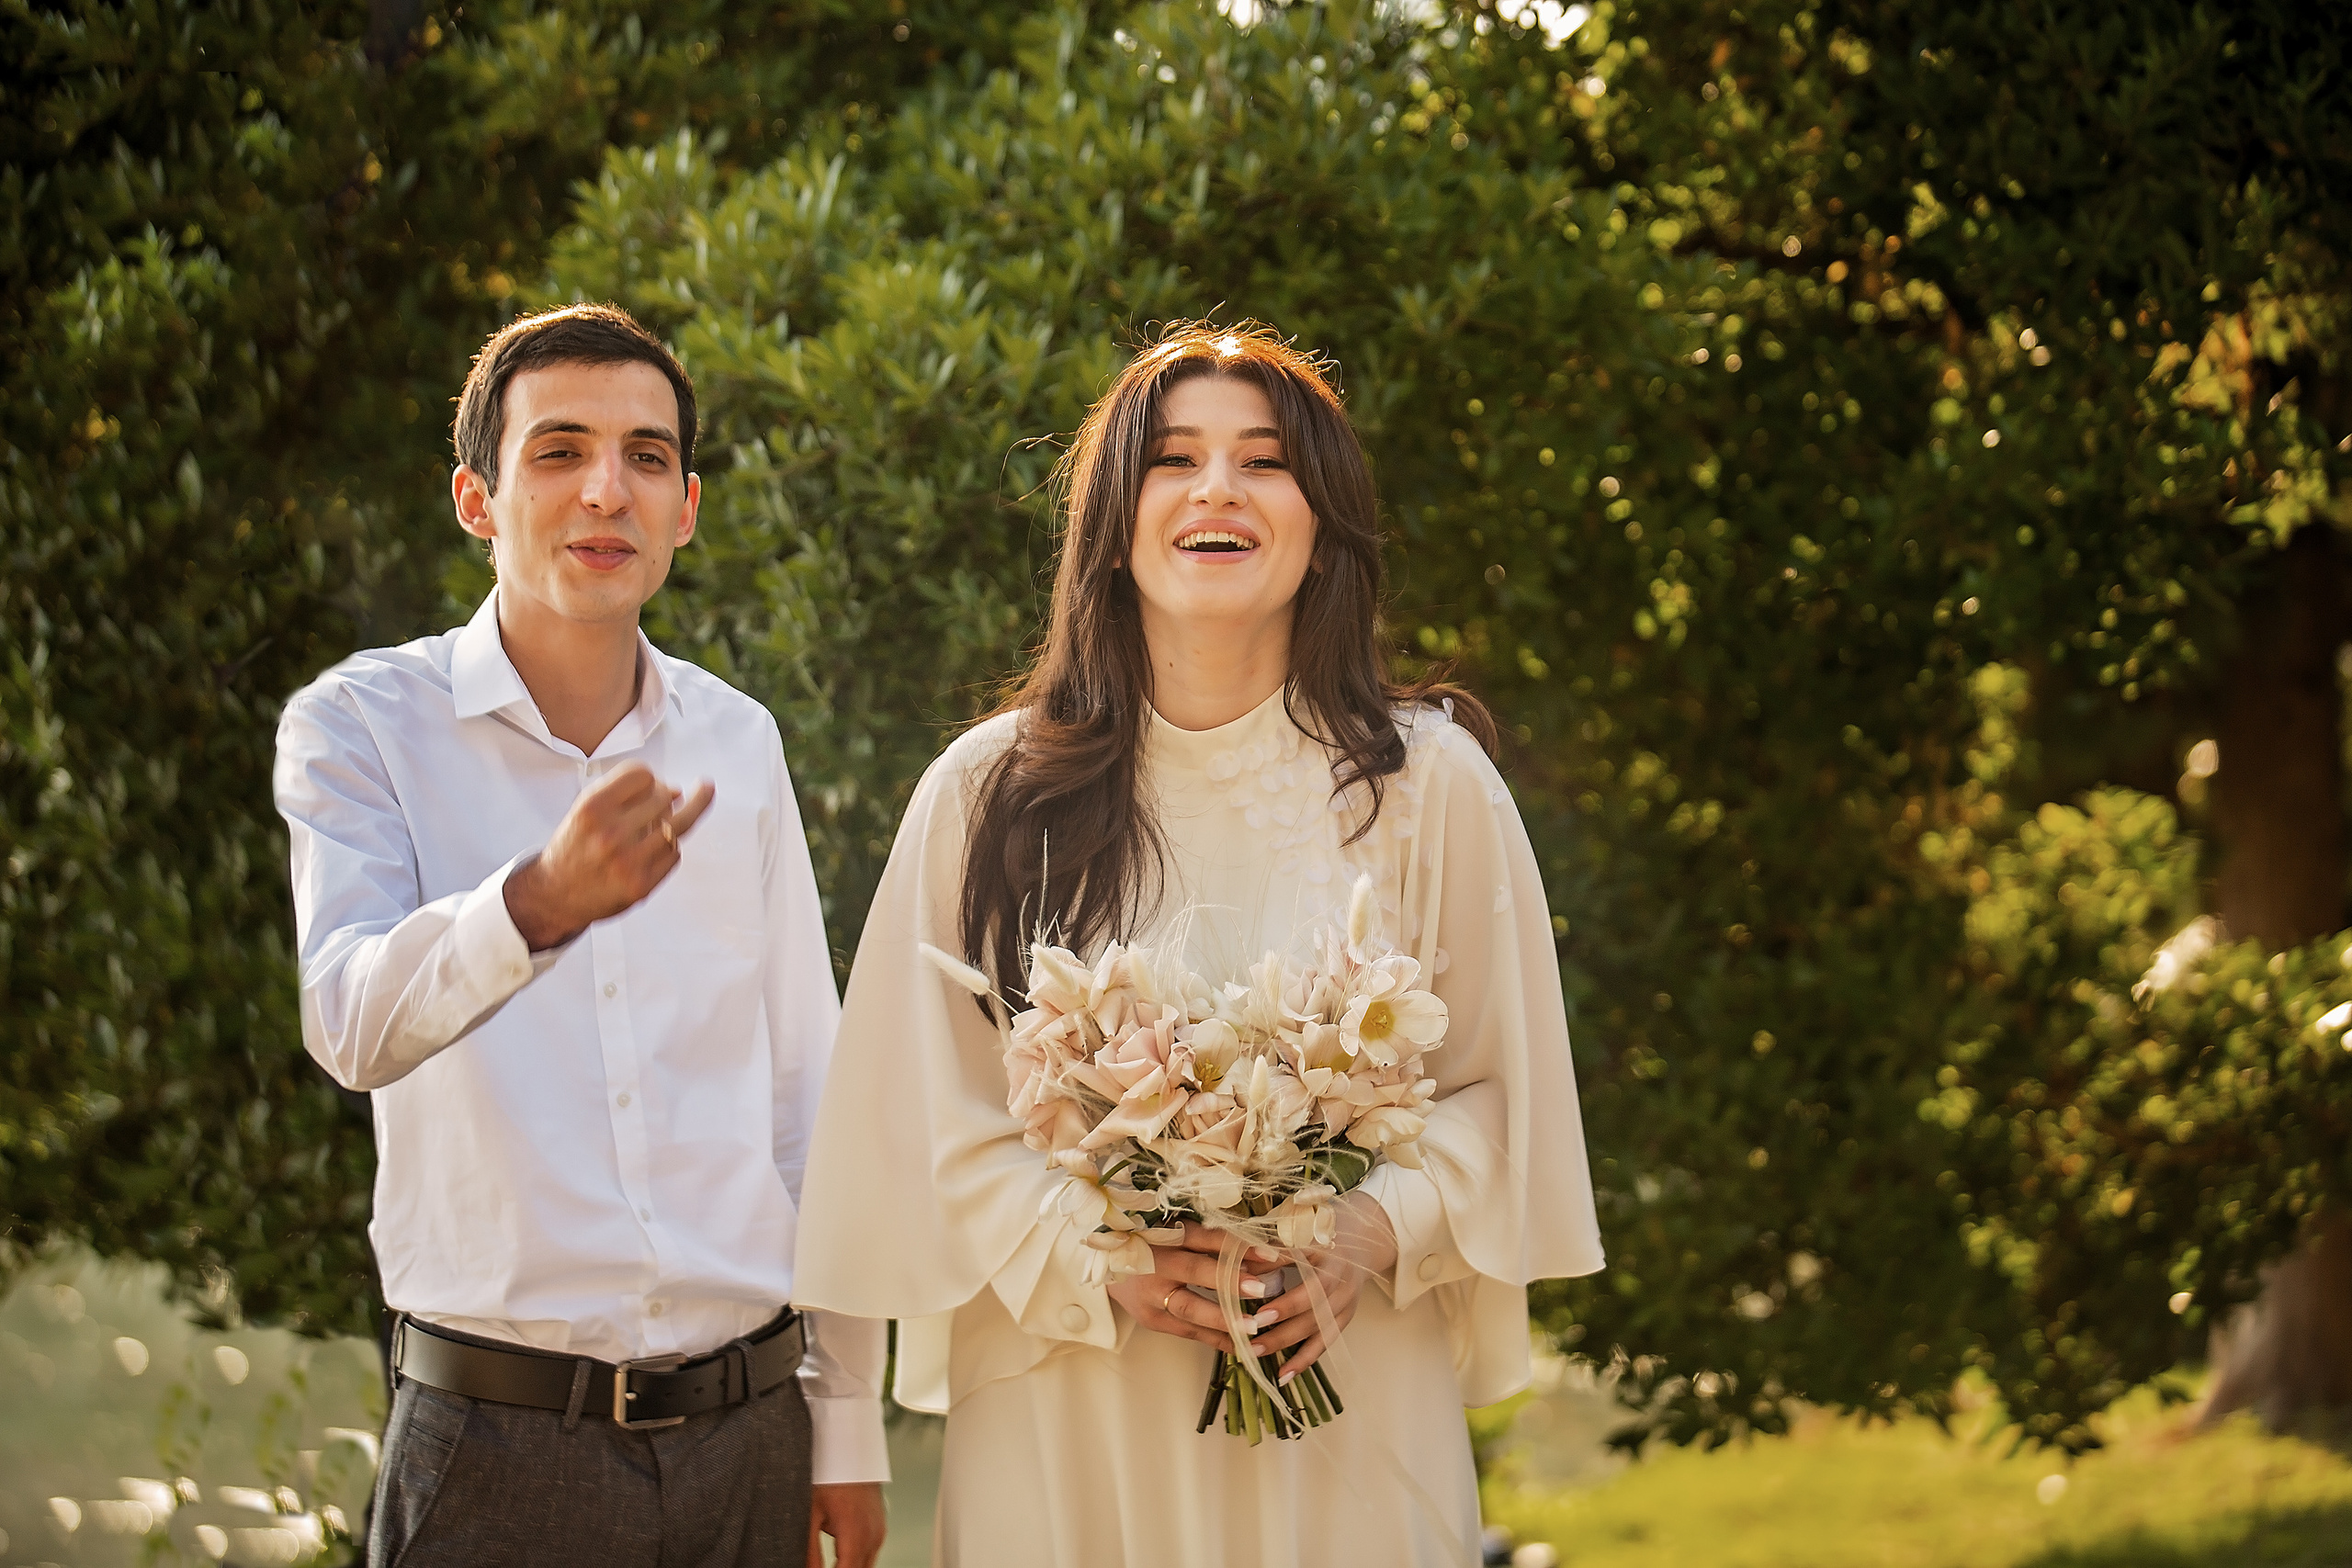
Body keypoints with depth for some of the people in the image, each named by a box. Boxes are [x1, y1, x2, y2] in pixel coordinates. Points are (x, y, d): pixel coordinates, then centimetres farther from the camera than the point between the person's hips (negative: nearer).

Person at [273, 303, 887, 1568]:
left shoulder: (736, 743, 9)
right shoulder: (361, 726, -4)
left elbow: (805, 1098, 13)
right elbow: (353, 1022, -21)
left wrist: (846, 1428, 12)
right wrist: (537, 902, -41)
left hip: (745, 1429, 4)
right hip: (493, 1448, -4)